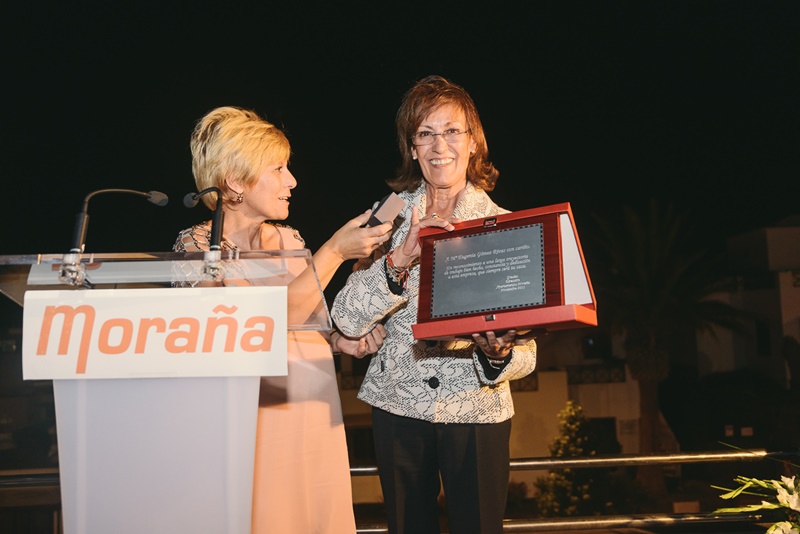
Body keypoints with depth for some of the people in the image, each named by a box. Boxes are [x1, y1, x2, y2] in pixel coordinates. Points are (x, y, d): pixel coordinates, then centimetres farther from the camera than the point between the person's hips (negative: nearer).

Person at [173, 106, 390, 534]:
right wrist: (335, 251, -21)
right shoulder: (196, 246, -10)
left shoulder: (290, 240, 8)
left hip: (315, 416, 6)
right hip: (254, 421, -5)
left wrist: (345, 340, -4)